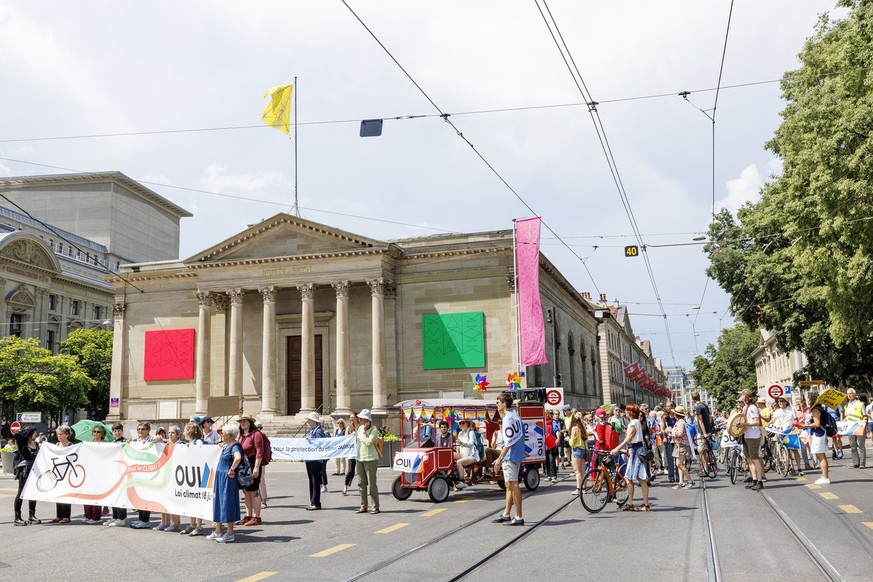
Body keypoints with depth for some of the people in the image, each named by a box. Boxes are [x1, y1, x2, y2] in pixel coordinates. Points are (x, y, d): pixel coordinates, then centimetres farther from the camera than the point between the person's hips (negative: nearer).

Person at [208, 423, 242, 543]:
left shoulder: (234, 446, -18)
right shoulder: (226, 445, 10)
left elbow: (238, 458, -38)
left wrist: (231, 470, -28)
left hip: (227, 479, -10)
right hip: (220, 477, 10)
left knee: (227, 504, -2)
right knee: (218, 503, 14)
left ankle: (230, 534, 7)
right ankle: (218, 532, 24)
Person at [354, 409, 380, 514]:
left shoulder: (374, 430, -10)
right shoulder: (360, 428, 11)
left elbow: (368, 442, -22)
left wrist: (364, 432, -14)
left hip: (370, 459, -7)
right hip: (359, 458, 7)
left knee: (371, 484, -5)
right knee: (361, 484, 10)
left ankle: (375, 507, 1)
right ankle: (363, 506, 19)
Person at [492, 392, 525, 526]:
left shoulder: (508, 418, -16)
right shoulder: (515, 416, 14)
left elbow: (509, 441, -21)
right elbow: (520, 435, 19)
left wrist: (500, 458, -20)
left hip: (510, 456, -10)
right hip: (517, 455, 10)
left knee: (513, 485, -6)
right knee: (509, 485, 15)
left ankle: (519, 517, -2)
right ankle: (506, 514, 22)